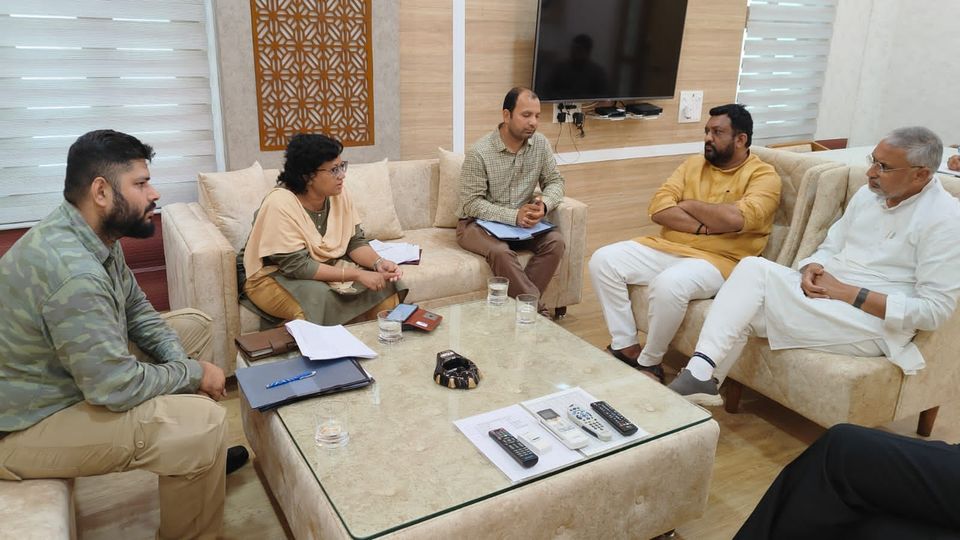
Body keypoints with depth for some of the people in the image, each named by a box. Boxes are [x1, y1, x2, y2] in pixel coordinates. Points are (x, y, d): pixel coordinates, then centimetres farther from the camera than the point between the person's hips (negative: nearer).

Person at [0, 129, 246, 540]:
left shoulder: (94, 236, -2)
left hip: (68, 372, 11)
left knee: (193, 325, 11)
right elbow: (117, 388, -32)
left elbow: (136, 309, 9)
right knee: (202, 422, -26)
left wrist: (179, 359, -7)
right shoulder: (71, 270, -33)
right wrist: (193, 373, -16)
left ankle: (207, 455, 24)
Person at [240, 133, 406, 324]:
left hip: (325, 265, 6)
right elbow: (298, 266, -28)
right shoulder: (280, 204, -26)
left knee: (384, 284, -10)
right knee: (320, 299, -35)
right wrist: (357, 275, -31)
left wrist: (379, 263, -23)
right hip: (272, 275, -6)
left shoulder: (339, 194, -7)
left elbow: (355, 241, -2)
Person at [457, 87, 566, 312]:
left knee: (555, 242, -22)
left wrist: (544, 204, -18)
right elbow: (471, 203, -16)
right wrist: (513, 216, -27)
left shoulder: (540, 144, -2)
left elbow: (555, 181, 6)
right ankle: (535, 307, -24)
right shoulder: (479, 153, -17)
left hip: (521, 221, 5)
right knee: (501, 252, -35)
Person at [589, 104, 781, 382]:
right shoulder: (694, 163, 13)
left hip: (717, 260, -6)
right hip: (667, 247, 6)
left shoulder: (763, 176, -3)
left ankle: (650, 362, -12)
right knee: (603, 260, -11)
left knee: (668, 284, -37)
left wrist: (688, 205, -8)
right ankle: (627, 347, -5)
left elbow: (736, 218, -23)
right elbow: (658, 208, 0)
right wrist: (705, 226, -14)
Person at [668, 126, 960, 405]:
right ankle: (700, 373, -26)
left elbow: (934, 310, -15)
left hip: (876, 320, -7)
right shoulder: (868, 194, 11)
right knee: (752, 266, -21)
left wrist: (848, 293, -18)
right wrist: (812, 268, -7)